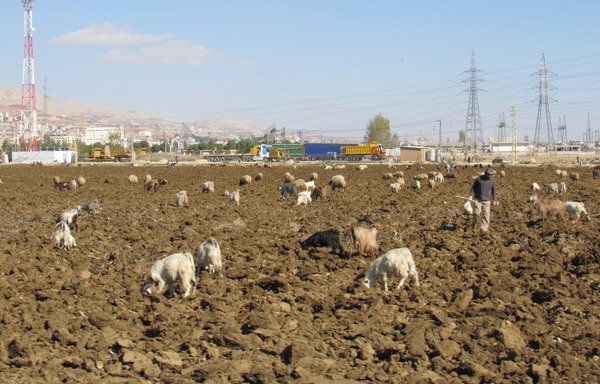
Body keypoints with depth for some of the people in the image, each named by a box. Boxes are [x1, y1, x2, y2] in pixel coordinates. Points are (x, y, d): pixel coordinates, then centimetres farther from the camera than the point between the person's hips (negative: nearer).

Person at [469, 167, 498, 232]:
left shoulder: (492, 181, 0)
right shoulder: (479, 178, -4)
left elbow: (493, 191, 10)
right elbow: (473, 187, 3)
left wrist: (494, 200, 12)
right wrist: (471, 195, -6)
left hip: (486, 200, 1)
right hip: (477, 199, -1)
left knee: (486, 214, -4)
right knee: (476, 212, -10)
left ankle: (484, 228, 1)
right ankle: (474, 224, 16)